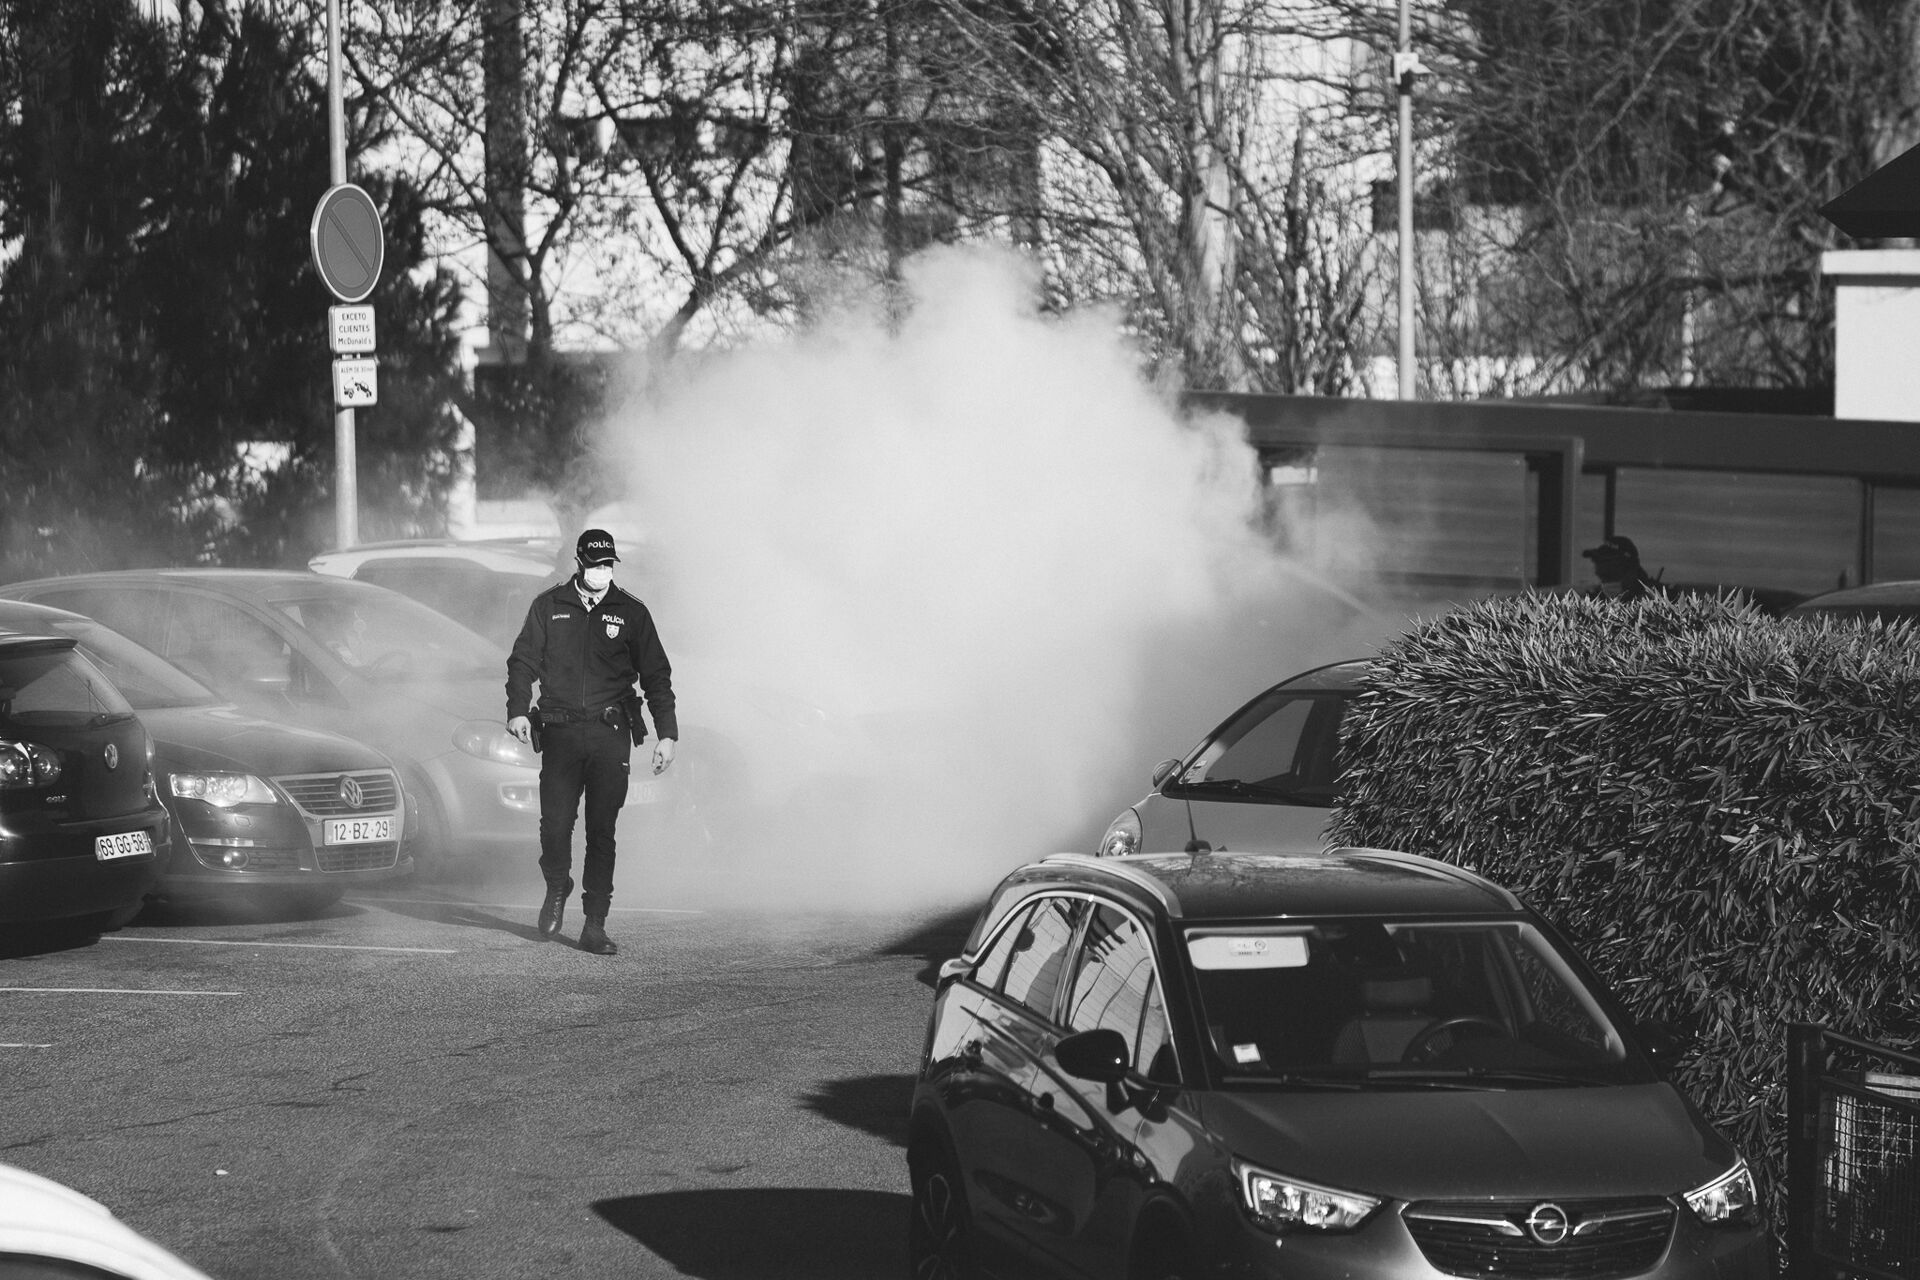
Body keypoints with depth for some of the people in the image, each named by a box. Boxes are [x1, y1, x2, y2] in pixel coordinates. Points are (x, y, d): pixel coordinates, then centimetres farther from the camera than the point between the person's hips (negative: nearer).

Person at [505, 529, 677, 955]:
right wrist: (517, 711, -5)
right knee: (555, 822, -8)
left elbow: (656, 677, 11)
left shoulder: (630, 613, 8)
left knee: (602, 831, -4)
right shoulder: (549, 607, 9)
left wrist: (666, 734, 5)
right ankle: (557, 888, 22)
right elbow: (522, 661, 11)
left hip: (611, 733, 0)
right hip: (560, 732, 0)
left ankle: (595, 926, 0)